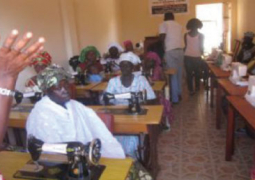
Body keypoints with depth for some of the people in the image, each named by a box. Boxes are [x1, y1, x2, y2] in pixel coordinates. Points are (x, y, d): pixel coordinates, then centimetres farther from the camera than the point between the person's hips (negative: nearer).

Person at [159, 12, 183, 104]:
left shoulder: (164, 24, 2)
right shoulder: (178, 25, 19)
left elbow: (162, 37, -10)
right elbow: (178, 38, 18)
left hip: (170, 51, -6)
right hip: (180, 50, 6)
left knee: (172, 75, -2)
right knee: (179, 73, 16)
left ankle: (175, 98, 3)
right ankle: (179, 94, 27)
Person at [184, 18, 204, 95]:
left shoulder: (186, 35, 2)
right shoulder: (200, 35, -5)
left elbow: (186, 46, 6)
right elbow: (201, 47, -4)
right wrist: (201, 53, 16)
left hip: (187, 56, 1)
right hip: (196, 57, -1)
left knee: (189, 74, 6)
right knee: (197, 73, 18)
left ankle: (191, 90, 7)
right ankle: (197, 87, 33)